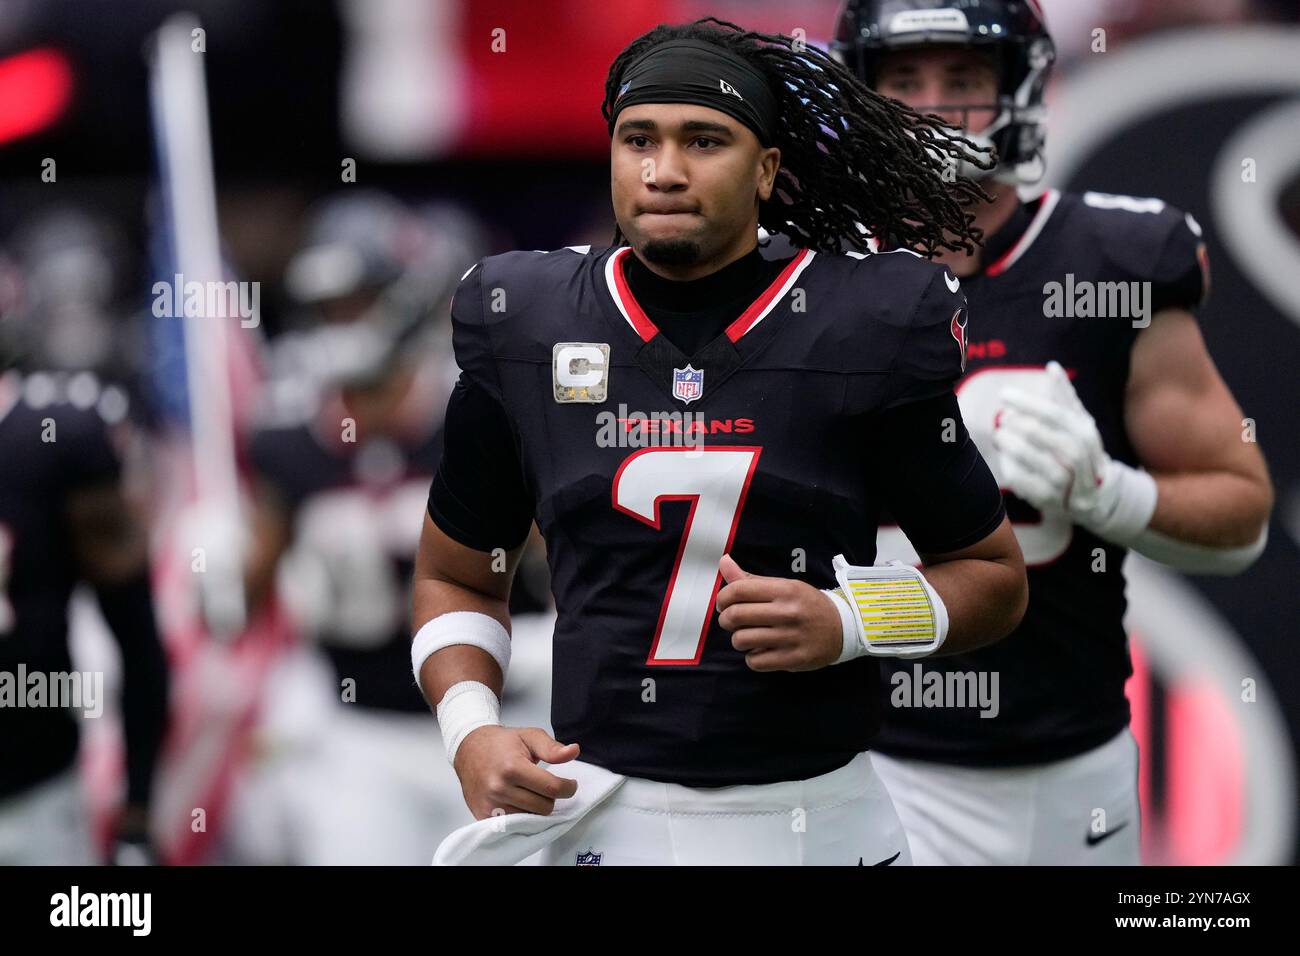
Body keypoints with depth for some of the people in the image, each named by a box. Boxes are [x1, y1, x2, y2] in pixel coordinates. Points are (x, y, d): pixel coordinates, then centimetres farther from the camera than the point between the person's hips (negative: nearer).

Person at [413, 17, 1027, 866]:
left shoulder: (866, 333, -4)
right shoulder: (526, 333, 1)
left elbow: (994, 576, 5)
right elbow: (458, 577, 13)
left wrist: (847, 623, -13)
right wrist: (470, 730, -4)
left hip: (818, 818, -1)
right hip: (599, 818, 1)